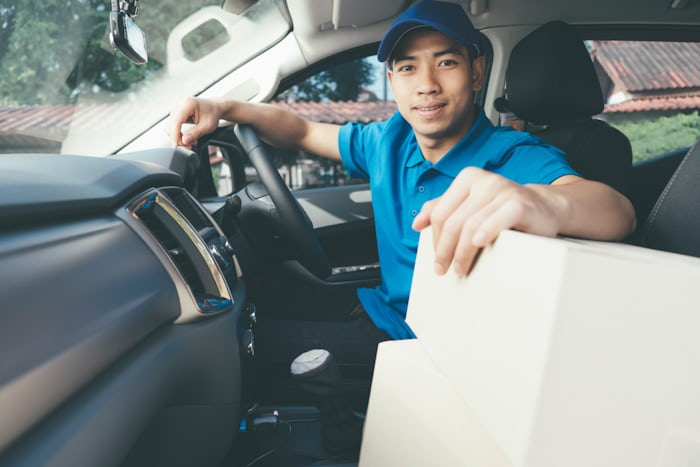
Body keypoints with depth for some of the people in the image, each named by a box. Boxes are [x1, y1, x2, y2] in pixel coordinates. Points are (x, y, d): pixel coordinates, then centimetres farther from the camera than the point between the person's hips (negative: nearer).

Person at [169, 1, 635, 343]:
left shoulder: (513, 157, -21)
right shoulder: (390, 142, -1)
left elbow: (618, 211, -40)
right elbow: (302, 130, 11)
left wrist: (543, 202, -64)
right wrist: (224, 108, -7)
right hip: (383, 313, 6)